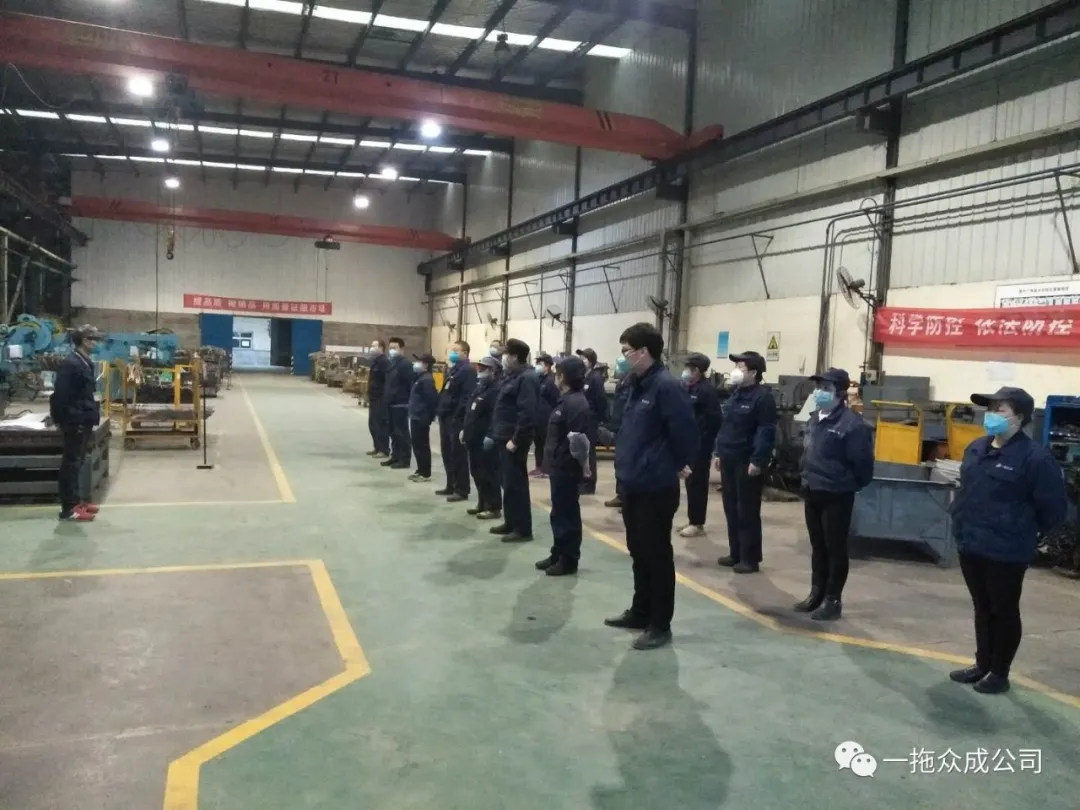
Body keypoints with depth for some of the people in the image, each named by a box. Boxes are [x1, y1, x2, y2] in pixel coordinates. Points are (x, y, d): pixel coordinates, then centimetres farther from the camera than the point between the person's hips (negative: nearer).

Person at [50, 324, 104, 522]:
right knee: (71, 463, -4)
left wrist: (91, 415, 15)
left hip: (84, 422, 10)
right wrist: (70, 419, -22)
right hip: (75, 423, -10)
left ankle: (76, 501, 26)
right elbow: (61, 396, -22)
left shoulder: (84, 363, 14)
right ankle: (69, 508, 1)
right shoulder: (71, 364, -16)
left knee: (77, 463, 16)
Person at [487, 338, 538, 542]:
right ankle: (511, 523, 25)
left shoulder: (526, 379, -16)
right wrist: (494, 434, 17)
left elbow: (527, 413, -24)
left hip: (514, 441, -10)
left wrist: (516, 440, -23)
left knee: (516, 484, -4)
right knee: (507, 482, 15)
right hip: (504, 439, 10)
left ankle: (523, 529, 3)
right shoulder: (510, 377, 15)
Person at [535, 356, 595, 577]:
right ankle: (558, 554, 29)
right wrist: (552, 461, 16)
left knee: (567, 514, 1)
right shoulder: (566, 400, 12)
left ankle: (569, 560, 11)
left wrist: (584, 464, -15)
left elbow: (579, 438, -25)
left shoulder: (576, 403, -20)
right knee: (559, 512, 17)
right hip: (559, 465, 10)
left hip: (568, 468, -10)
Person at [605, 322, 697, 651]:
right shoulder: (638, 385, 11)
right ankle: (641, 611, 34)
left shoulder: (667, 387, -18)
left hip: (656, 488, -9)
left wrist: (677, 466, -4)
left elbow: (685, 432, -19)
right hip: (633, 484, 9)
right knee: (638, 552, 19)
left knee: (657, 556, 2)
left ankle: (660, 625, 14)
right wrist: (627, 460, 12)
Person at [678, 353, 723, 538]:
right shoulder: (690, 388, 13)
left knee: (697, 483, -2)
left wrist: (704, 439, -17)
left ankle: (697, 523, 6)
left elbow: (714, 419, -18)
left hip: (700, 445, -9)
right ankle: (692, 520, 22)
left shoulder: (707, 390, -13)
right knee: (691, 482, 13)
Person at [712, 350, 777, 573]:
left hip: (747, 463, -9)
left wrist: (757, 461, -21)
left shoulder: (763, 397, -13)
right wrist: (719, 452, 17)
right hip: (730, 461, 9)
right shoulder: (736, 393, 15)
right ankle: (735, 553, 24)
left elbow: (766, 432, -18)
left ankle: (750, 558, 7)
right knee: (731, 510, 13)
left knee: (747, 512, -2)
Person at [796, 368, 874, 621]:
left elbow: (862, 463, -16)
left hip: (836, 496, -8)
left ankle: (832, 600, 12)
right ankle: (817, 593, 28)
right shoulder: (815, 418, 9)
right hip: (812, 493, 8)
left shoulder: (852, 424, -18)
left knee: (835, 549, 3)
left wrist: (850, 485, -4)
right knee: (817, 547, 17)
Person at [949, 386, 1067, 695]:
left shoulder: (1035, 457, -17)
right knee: (982, 608, 19)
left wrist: (1028, 532, -1)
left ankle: (1000, 673, 24)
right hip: (970, 545, 7)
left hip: (1006, 551, -7)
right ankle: (982, 664, 34)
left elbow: (1055, 506, -11)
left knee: (1004, 611, 9)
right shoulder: (976, 448, 6)